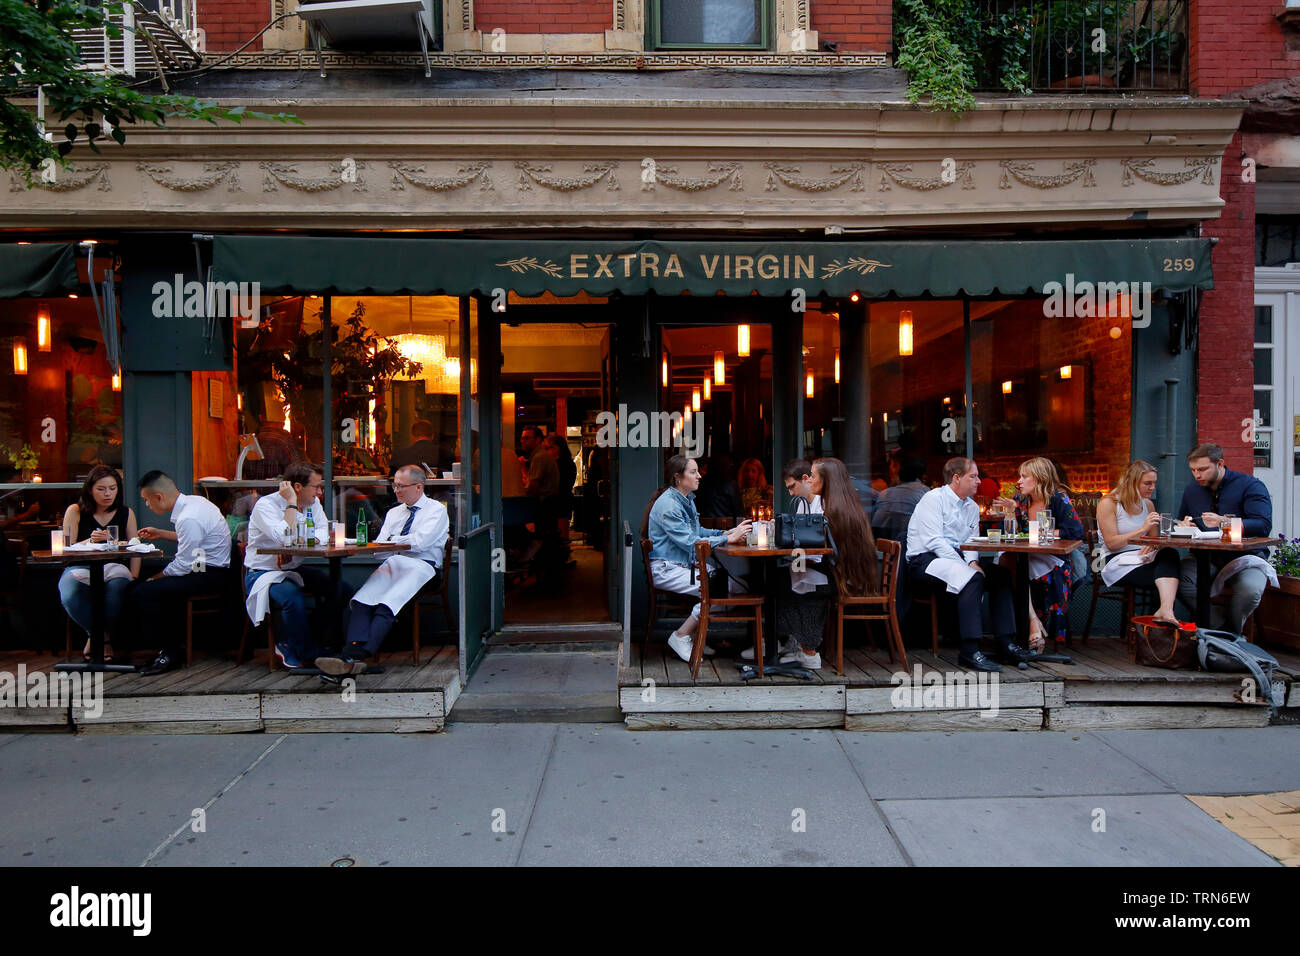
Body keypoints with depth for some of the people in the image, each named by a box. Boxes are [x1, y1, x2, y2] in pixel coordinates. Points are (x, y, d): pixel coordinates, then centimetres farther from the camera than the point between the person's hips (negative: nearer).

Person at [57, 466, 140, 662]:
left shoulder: (126, 513, 12)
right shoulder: (75, 511, 6)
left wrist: (133, 577, -6)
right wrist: (90, 541, -20)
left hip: (114, 568, 1)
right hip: (79, 570, -1)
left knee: (117, 588, -36)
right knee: (70, 596, -35)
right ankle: (101, 636, -7)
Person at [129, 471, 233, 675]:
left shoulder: (188, 518, -23)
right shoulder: (192, 501, 7)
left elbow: (182, 566, -19)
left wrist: (155, 579, -4)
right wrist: (160, 534, 22)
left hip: (210, 577, -11)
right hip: (208, 569, 11)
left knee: (140, 594, -18)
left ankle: (171, 652, -8)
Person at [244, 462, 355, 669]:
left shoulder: (313, 503, 7)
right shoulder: (266, 505, -14)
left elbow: (323, 533, -7)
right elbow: (284, 537, -30)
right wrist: (291, 503, -22)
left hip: (295, 570, 7)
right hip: (263, 573, -7)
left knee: (343, 590, -10)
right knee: (294, 597, -36)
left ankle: (288, 645, 2)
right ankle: (307, 653, -10)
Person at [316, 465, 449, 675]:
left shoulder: (436, 510, 8)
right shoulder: (393, 513, 29)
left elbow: (420, 542, -9)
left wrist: (391, 540, 3)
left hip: (421, 566, -6)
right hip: (391, 565, 6)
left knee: (386, 606, -32)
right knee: (361, 601, -26)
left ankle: (353, 658, -43)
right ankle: (353, 654, -42)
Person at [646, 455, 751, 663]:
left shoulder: (687, 499, 12)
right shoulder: (668, 504, -18)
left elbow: (696, 532, 20)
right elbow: (689, 542, -22)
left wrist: (726, 533, 4)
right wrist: (727, 539, -21)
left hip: (685, 565, 9)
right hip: (666, 569, -9)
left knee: (729, 580, -9)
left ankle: (694, 635, 2)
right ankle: (681, 636, -8)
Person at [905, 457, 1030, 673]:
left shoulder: (972, 507, 17)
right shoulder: (933, 499, -7)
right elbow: (934, 541, -17)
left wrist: (973, 562, -11)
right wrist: (966, 567, -21)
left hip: (956, 558, 8)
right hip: (926, 560, -8)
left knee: (1001, 574, -12)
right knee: (972, 578, -31)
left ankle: (1005, 644, -11)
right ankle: (970, 651, -32)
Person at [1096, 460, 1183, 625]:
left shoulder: (1148, 504, 16)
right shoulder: (1108, 503, -4)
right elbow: (1111, 543, -10)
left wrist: (1151, 545, -9)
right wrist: (1143, 529, -19)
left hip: (1143, 559, 5)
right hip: (1117, 562, -5)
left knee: (1170, 553, -32)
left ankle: (1166, 609, -49)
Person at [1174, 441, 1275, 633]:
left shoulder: (1250, 485, -3)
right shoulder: (1191, 490, 12)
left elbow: (1263, 526, -17)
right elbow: (1181, 522, 24)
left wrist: (1224, 522, -30)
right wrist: (1184, 526, -2)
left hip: (1244, 556, -3)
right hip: (1204, 557, 3)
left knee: (1250, 588, -35)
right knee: (1179, 582, -29)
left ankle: (1231, 634, -6)